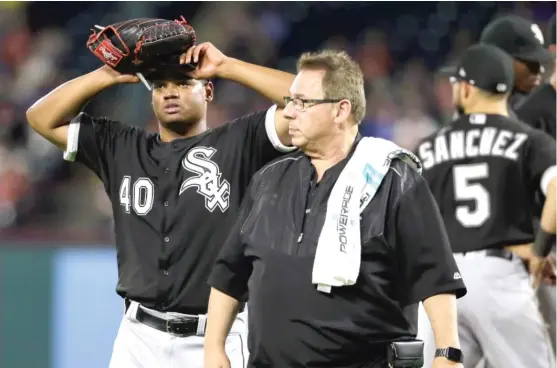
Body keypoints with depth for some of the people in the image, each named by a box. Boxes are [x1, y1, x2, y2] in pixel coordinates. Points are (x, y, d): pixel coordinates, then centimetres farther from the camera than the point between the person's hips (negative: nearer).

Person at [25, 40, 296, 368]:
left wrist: (226, 67, -8)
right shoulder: (121, 148, 13)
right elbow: (43, 118, 15)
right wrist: (110, 75, 5)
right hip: (139, 338, 4)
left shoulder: (239, 143, 1)